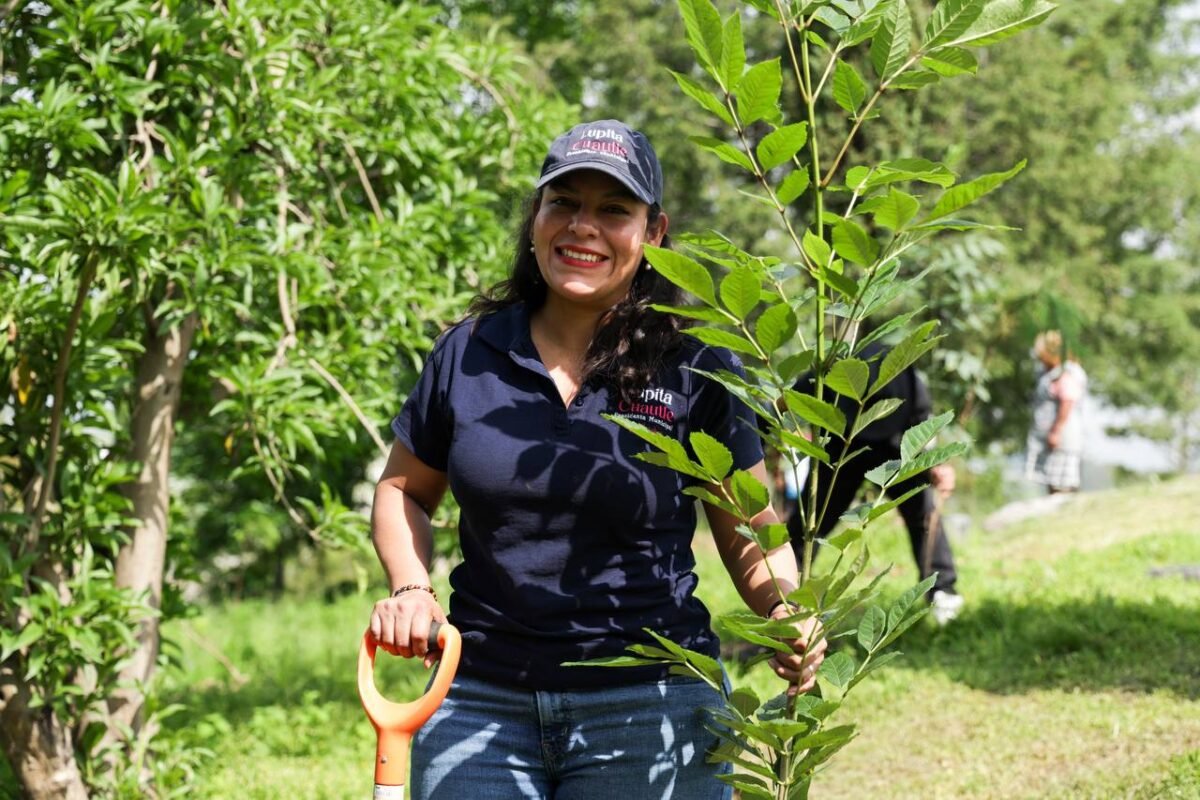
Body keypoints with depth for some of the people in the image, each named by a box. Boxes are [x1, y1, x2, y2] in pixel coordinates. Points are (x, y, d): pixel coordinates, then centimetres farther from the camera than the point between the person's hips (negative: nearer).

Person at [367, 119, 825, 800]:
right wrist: (411, 588, -1)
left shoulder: (696, 370, -2)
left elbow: (754, 540, 4)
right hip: (479, 702, 2)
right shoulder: (469, 353, 4)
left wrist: (789, 620, -17)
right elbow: (404, 489, 17)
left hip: (650, 708, -2)